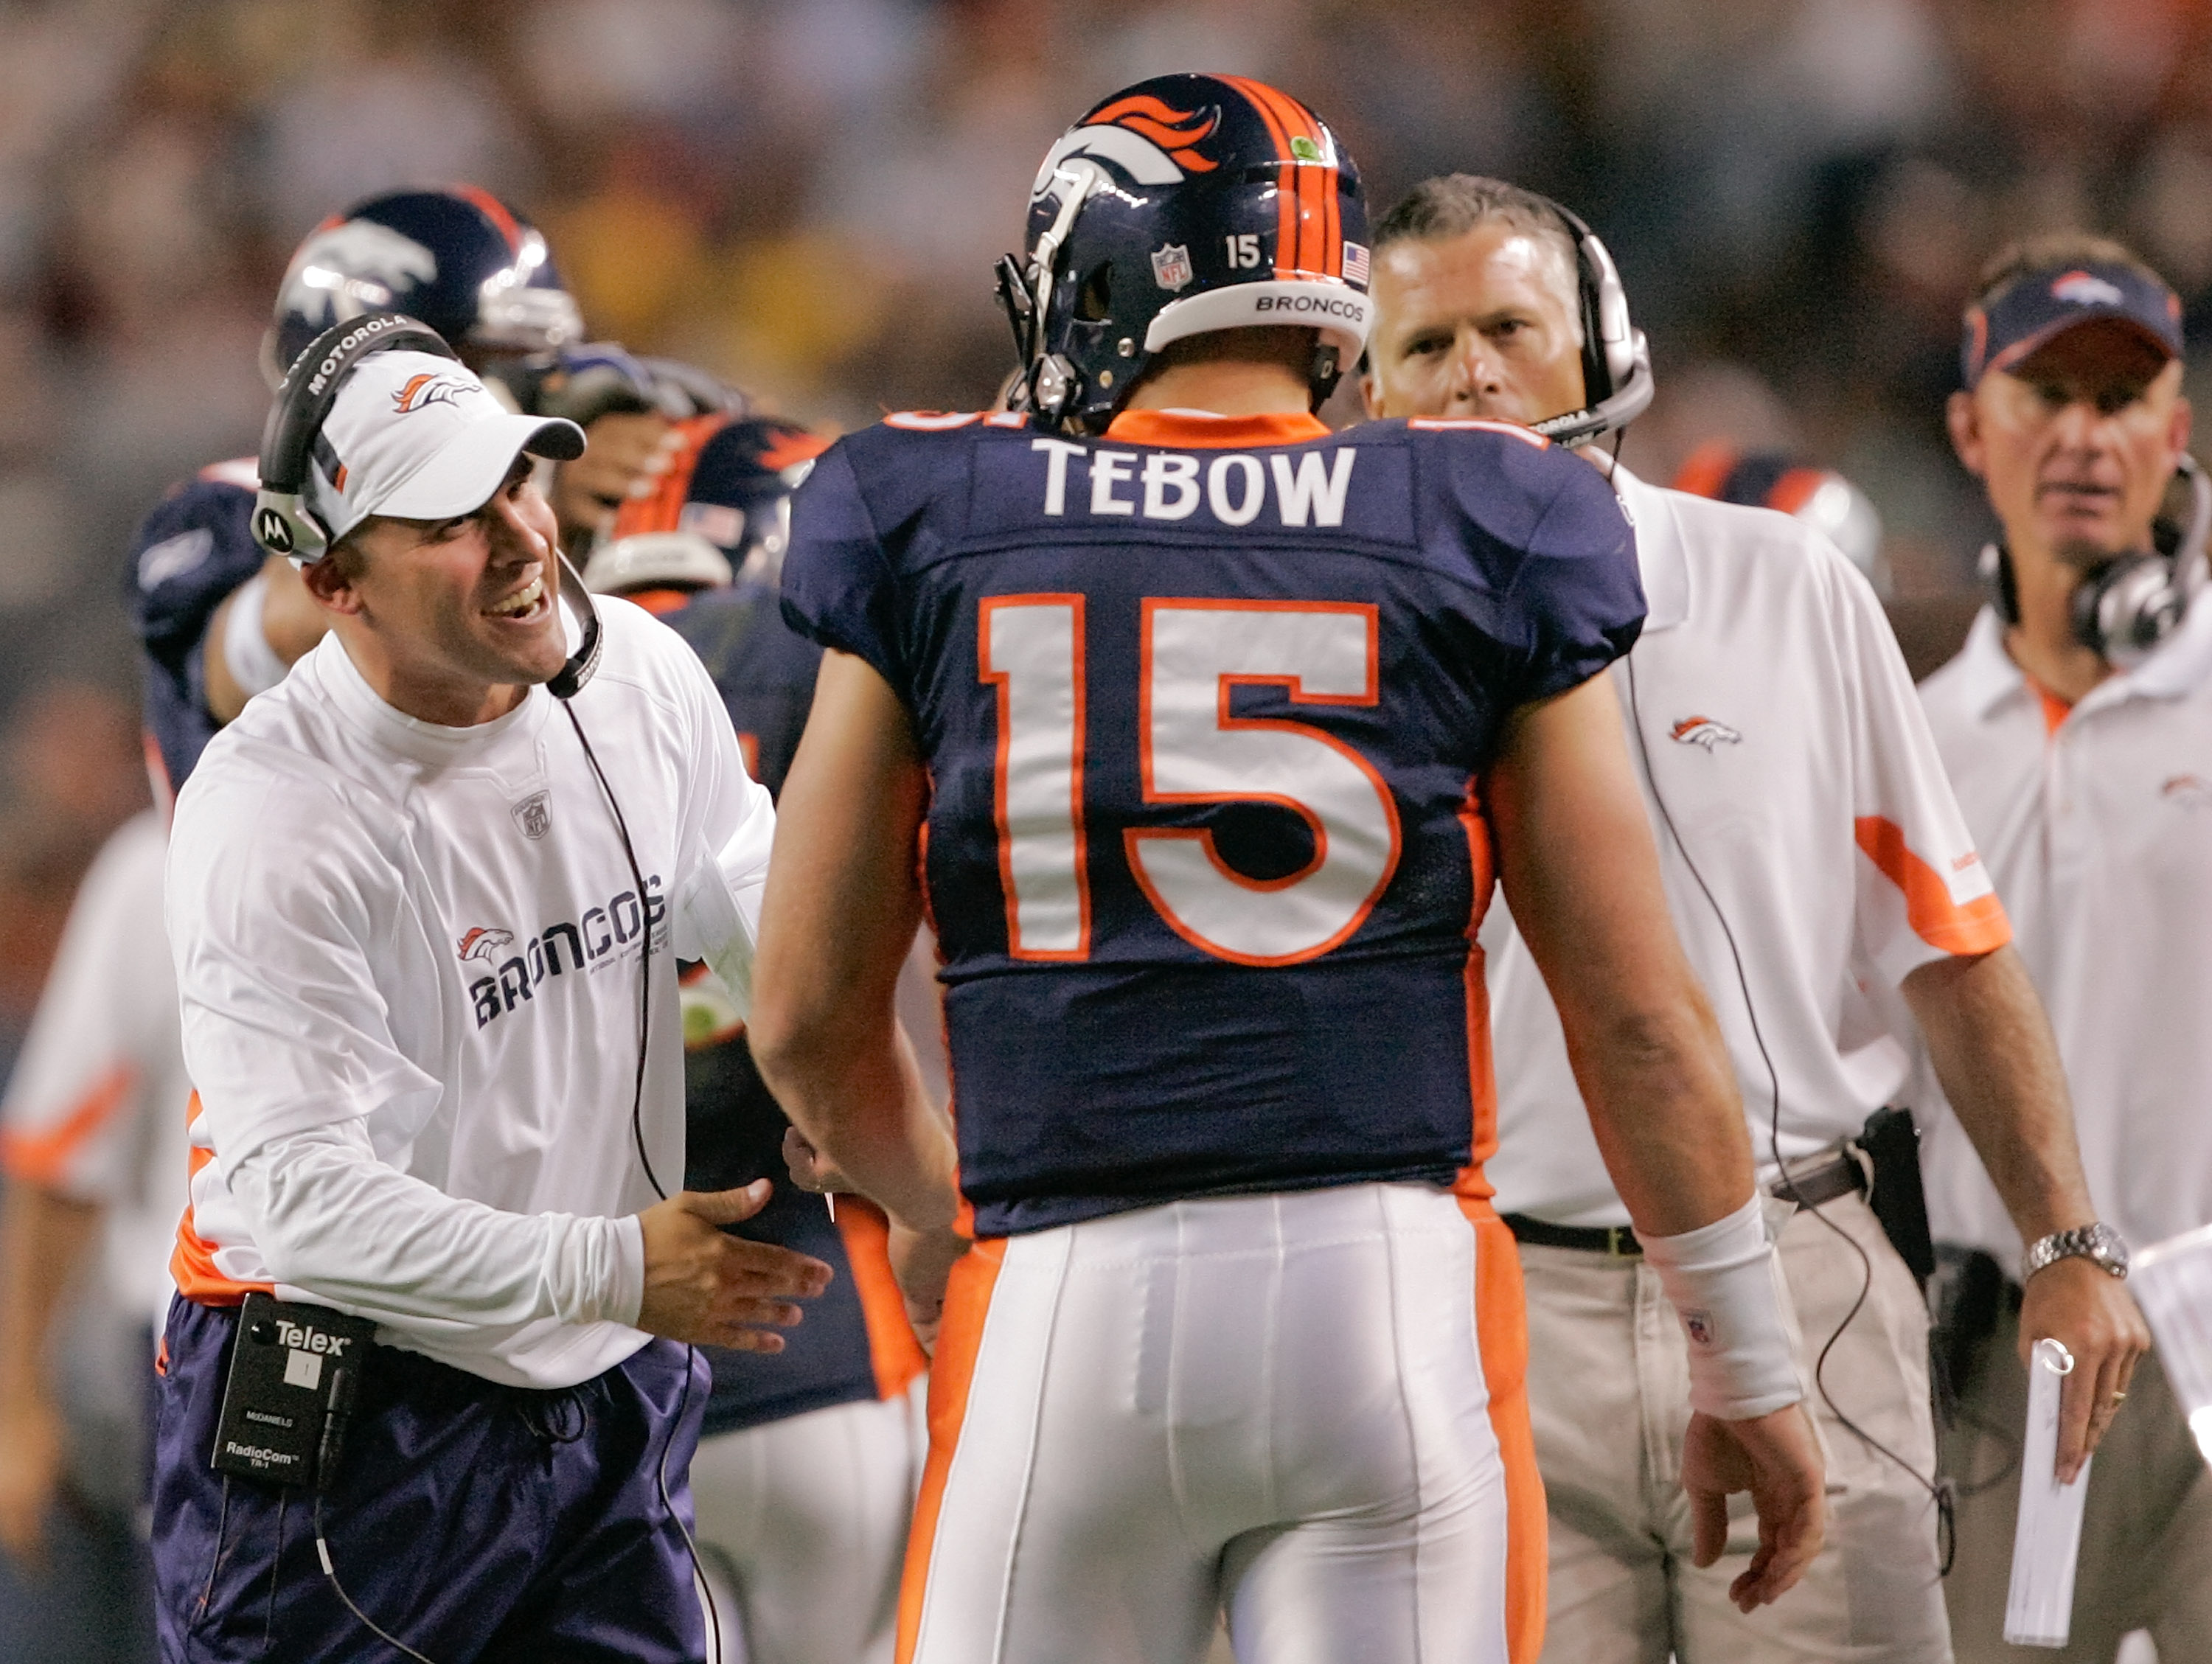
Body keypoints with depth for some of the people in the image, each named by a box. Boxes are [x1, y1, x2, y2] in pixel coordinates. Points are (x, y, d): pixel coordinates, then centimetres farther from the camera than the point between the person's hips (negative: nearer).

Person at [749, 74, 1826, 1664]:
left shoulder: (937, 531, 6)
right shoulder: (1485, 535, 5)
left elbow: (807, 1020, 11)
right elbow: (1638, 1013, 5)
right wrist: (1752, 1366, 15)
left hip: (1066, 1303, 0)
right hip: (1386, 1293, 0)